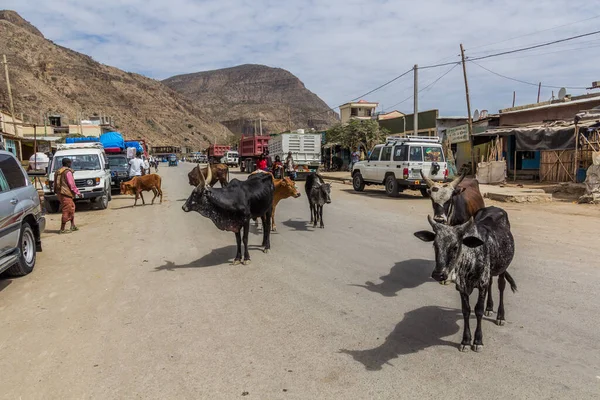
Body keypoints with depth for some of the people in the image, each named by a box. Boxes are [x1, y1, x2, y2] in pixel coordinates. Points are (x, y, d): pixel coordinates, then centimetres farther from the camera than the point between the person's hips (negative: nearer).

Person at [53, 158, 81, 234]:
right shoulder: (68, 172, -13)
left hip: (60, 193, 10)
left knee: (72, 208, 20)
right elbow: (72, 184, -15)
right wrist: (78, 193, -7)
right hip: (66, 194, -10)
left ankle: (73, 226, 25)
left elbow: (55, 184, 19)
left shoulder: (58, 172, 15)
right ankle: (62, 229, -1)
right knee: (66, 211, -4)